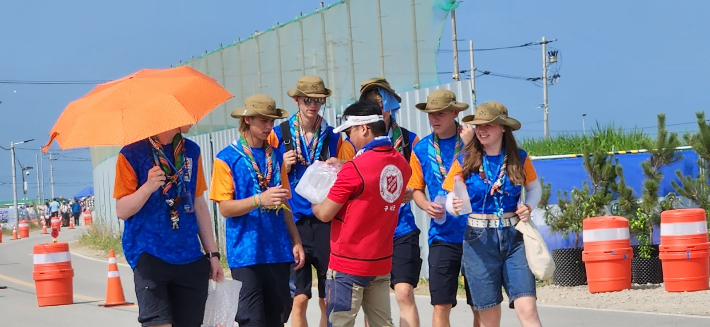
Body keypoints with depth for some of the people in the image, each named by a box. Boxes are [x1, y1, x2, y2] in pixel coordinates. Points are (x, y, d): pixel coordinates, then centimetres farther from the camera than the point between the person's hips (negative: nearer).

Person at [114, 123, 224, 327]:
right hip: (149, 255, -5)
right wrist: (148, 187, -23)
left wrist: (212, 253, 15)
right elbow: (122, 211, -5)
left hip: (190, 257, 5)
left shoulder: (191, 152, 12)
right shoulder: (132, 154, -4)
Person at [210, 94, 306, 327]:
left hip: (277, 250, 5)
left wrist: (296, 242, 10)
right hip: (245, 253, -5)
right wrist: (260, 199, -23)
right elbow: (225, 208, -8)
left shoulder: (276, 156, 12)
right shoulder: (227, 158, -3)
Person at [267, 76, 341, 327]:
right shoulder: (279, 134, 3)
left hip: (325, 222, 1)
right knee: (299, 299, -3)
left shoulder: (332, 137, 8)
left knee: (328, 300, 3)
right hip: (294, 222, -1)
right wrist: (285, 167, -11)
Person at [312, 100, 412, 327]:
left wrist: (314, 205, 10)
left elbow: (325, 214, -11)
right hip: (381, 262, 7)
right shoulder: (401, 164, 3)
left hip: (348, 264, -7)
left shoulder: (355, 168, -18)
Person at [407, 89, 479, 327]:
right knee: (441, 305, 0)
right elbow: (416, 189, 15)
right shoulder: (422, 149, 5)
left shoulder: (473, 141, -2)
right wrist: (426, 205, -6)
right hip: (442, 235, 1)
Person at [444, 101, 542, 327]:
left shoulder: (519, 158, 1)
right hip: (479, 240, 0)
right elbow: (451, 198, 1)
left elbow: (535, 188, 16)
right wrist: (455, 206, -22)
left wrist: (529, 207, -5)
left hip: (513, 238, 0)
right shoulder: (465, 161, -2)